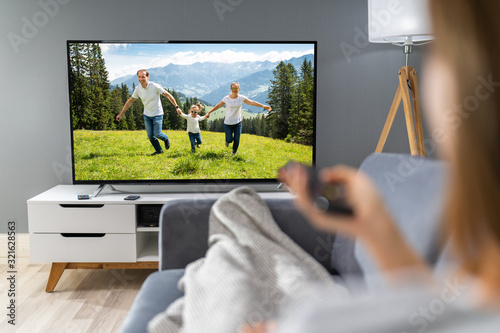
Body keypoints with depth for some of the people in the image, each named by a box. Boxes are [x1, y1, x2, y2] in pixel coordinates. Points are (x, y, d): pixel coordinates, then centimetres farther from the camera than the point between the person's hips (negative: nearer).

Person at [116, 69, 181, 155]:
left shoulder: (155, 86, -19)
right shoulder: (138, 89, -7)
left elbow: (168, 95, -10)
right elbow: (130, 101, 4)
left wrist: (176, 106, -11)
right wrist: (121, 114, 3)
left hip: (157, 114, -4)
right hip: (147, 115, 4)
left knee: (157, 134, -8)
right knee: (150, 135, 1)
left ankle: (166, 139, 26)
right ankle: (158, 150, 22)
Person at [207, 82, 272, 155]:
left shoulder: (241, 98, -5)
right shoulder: (226, 98, -7)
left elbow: (252, 102, -12)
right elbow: (218, 106, 1)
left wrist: (263, 106, -20)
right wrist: (209, 112, -2)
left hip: (237, 122, 1)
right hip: (228, 123, -1)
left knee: (237, 140, -2)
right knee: (229, 140, -6)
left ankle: (234, 152, 28)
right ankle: (227, 141, 34)